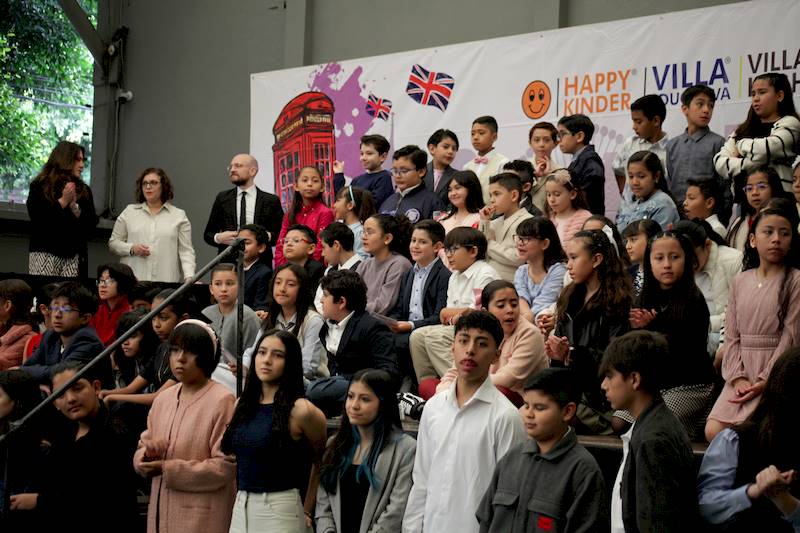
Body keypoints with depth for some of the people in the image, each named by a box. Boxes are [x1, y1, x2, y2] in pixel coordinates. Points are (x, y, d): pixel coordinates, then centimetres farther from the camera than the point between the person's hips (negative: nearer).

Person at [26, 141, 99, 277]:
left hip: (73, 256, 2)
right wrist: (63, 202, -8)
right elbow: (36, 217, -9)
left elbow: (91, 225, 8)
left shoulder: (84, 191, 14)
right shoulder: (40, 186, 4)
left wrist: (75, 207, -6)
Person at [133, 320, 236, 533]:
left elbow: (226, 467, -16)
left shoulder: (222, 401, -11)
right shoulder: (163, 399, 10)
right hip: (161, 513, 6)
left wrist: (167, 469, -15)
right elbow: (141, 451, 13)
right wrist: (148, 454, -10)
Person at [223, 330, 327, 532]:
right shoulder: (243, 404, 7)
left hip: (280, 510, -5)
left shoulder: (299, 411, -11)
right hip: (240, 508, 6)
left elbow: (324, 461, 1)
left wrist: (307, 510, 6)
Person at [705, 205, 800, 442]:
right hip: (742, 375, 5)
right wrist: (738, 378, -7)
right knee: (713, 431, -10)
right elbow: (732, 336, 8)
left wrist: (764, 382, -15)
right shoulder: (741, 281, 12)